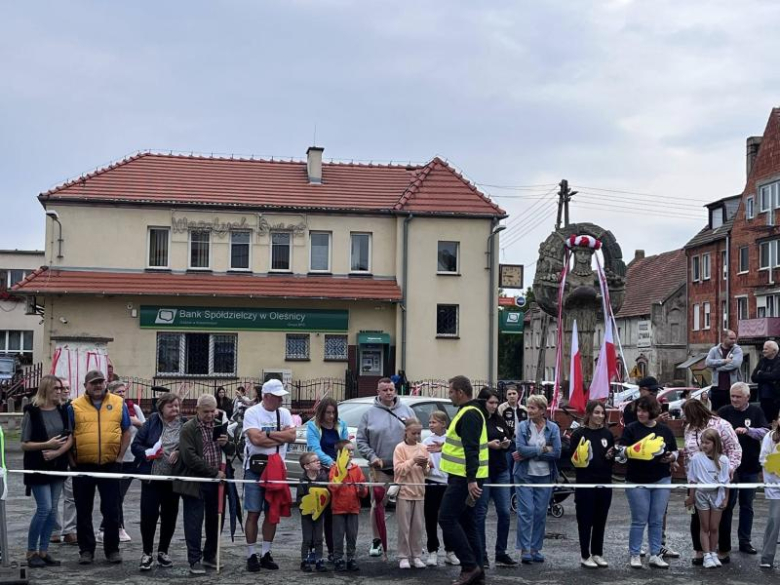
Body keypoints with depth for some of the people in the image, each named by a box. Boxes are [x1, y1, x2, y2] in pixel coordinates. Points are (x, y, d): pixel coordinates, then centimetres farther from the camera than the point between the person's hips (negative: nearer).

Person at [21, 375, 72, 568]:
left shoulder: (62, 410, 4)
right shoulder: (32, 411, -9)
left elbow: (69, 438, 4)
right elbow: (24, 444, -8)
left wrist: (57, 452, -13)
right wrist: (47, 444, -19)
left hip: (58, 466, 5)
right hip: (38, 467, -5)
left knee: (52, 510, 6)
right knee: (44, 508, -10)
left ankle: (43, 551, 15)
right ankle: (31, 552, 5)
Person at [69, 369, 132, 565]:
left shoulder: (118, 403, 4)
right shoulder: (75, 406, 1)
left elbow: (126, 432, 9)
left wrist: (120, 457, 1)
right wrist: (72, 461, -2)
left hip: (110, 466, 0)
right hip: (83, 467, 0)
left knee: (111, 510, 5)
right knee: (84, 511, 8)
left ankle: (112, 549, 17)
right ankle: (86, 550, 19)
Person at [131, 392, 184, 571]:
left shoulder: (185, 425, 0)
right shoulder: (152, 422, -2)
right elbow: (135, 445, -2)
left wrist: (179, 454, -16)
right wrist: (148, 453, -19)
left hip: (173, 478, 1)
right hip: (151, 477, -1)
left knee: (169, 516, 9)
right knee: (148, 514, -3)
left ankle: (163, 552, 24)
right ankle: (147, 553, 12)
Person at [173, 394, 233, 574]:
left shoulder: (219, 426, 12)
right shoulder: (188, 429, -8)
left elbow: (231, 451, 17)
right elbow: (190, 458, -16)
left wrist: (226, 443, -8)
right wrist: (214, 472, -17)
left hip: (216, 481, 6)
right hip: (195, 482, -6)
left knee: (215, 520, 12)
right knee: (194, 522, -2)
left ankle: (210, 556, 26)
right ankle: (195, 560, 5)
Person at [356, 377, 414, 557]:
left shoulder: (407, 411, 6)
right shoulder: (369, 414, 3)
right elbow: (361, 440, 3)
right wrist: (372, 457, -9)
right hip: (379, 469, -1)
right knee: (377, 505, 3)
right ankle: (377, 541, 16)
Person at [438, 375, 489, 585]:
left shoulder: (469, 414, -15)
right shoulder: (469, 412, 18)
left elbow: (471, 449, -23)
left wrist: (471, 480, -28)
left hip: (464, 479, -11)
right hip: (465, 477, 11)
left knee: (447, 518, -10)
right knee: (466, 522, 12)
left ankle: (470, 566, -8)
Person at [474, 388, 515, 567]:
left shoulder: (499, 420, 12)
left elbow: (509, 438, 21)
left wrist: (507, 443, -1)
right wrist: (488, 444, -19)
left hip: (501, 471, 6)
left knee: (504, 512, 4)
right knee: (480, 513, 1)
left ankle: (501, 553, 15)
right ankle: (481, 554, 9)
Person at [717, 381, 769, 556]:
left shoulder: (756, 412, 3)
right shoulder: (724, 412, 0)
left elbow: (765, 432, -8)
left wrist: (748, 430, -23)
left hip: (750, 467, 2)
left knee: (747, 505, 10)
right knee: (727, 504, 2)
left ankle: (745, 541, 19)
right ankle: (724, 543, 8)